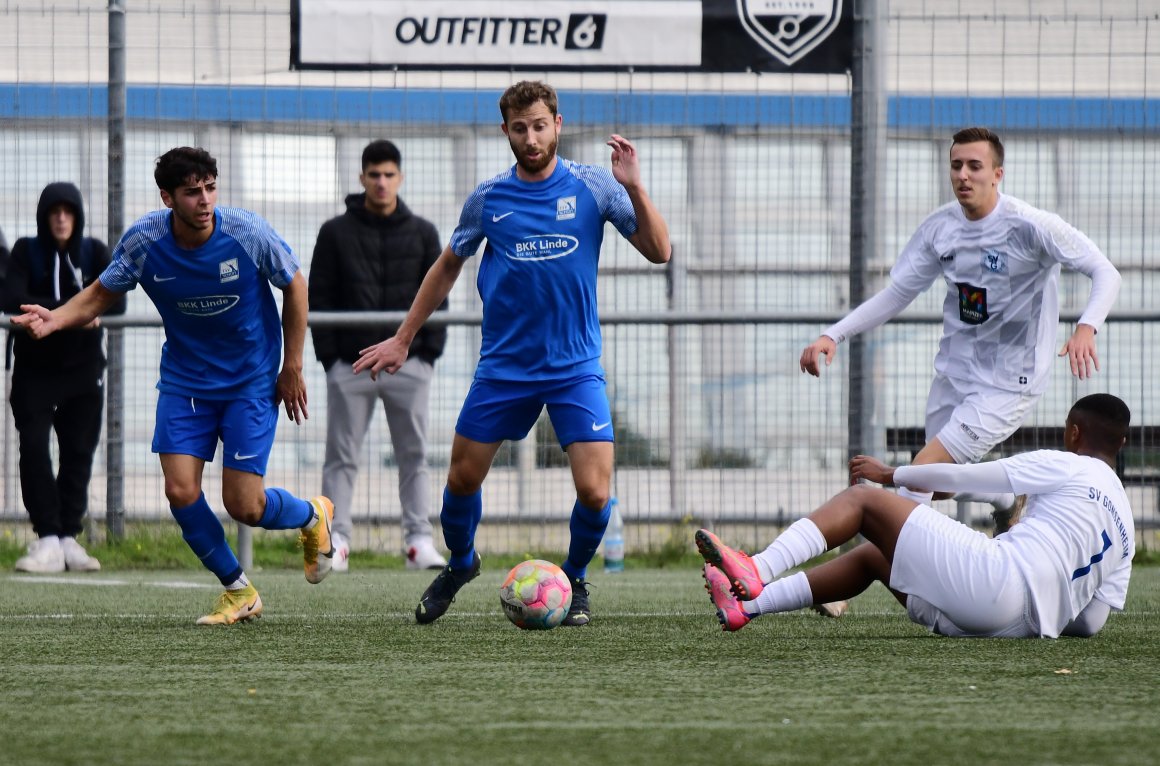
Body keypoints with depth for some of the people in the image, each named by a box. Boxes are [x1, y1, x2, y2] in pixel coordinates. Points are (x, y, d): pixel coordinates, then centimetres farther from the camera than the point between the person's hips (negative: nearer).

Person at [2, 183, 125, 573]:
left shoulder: (94, 252, 1)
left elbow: (116, 301, -12)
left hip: (83, 368, 2)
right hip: (35, 368, -2)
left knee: (79, 454, 2)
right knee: (34, 449, -13)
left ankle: (69, 537, 8)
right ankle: (47, 540, -12)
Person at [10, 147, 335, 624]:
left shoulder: (247, 233, -20)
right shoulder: (143, 241, -15)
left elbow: (294, 285, -3)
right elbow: (101, 294, 0)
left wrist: (292, 367, -1)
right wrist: (55, 318, -20)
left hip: (251, 382, -3)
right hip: (184, 382, 3)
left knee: (243, 506, -8)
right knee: (180, 491, -11)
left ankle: (312, 516, 28)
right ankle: (238, 592, 11)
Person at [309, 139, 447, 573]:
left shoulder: (422, 234, 9)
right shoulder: (336, 233, 5)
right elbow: (318, 297, 4)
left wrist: (429, 352, -2)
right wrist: (329, 355, -6)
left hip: (408, 364, 1)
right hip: (350, 365, -1)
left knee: (414, 456, 1)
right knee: (342, 457, -1)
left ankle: (419, 540, 2)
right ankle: (336, 541, 0)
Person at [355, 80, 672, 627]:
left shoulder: (593, 187, -5)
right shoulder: (487, 199, -1)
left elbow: (658, 251, -8)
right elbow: (447, 268, 14)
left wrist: (633, 187, -22)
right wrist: (402, 340, 14)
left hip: (575, 369, -2)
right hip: (502, 369, 2)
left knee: (594, 492, -13)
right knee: (462, 479, 7)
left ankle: (574, 580, 16)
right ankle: (460, 565, 38)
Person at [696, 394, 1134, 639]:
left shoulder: (1065, 466, 6)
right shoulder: (1125, 532, 22)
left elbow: (961, 477, 8)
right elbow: (1090, 623, 15)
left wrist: (891, 475, 20)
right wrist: (1051, 615, 34)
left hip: (993, 576, -8)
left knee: (863, 500, 0)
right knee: (871, 557, 25)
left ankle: (757, 572, -21)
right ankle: (747, 606, 14)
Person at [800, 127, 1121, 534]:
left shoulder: (1031, 225, -19)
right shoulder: (940, 226, -2)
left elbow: (1105, 273, -19)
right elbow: (897, 294, 7)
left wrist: (1086, 328, -39)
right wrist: (833, 336, -5)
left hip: (1009, 382, -7)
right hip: (952, 374, 7)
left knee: (924, 468, -18)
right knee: (942, 485, 17)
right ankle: (1008, 502, 45)